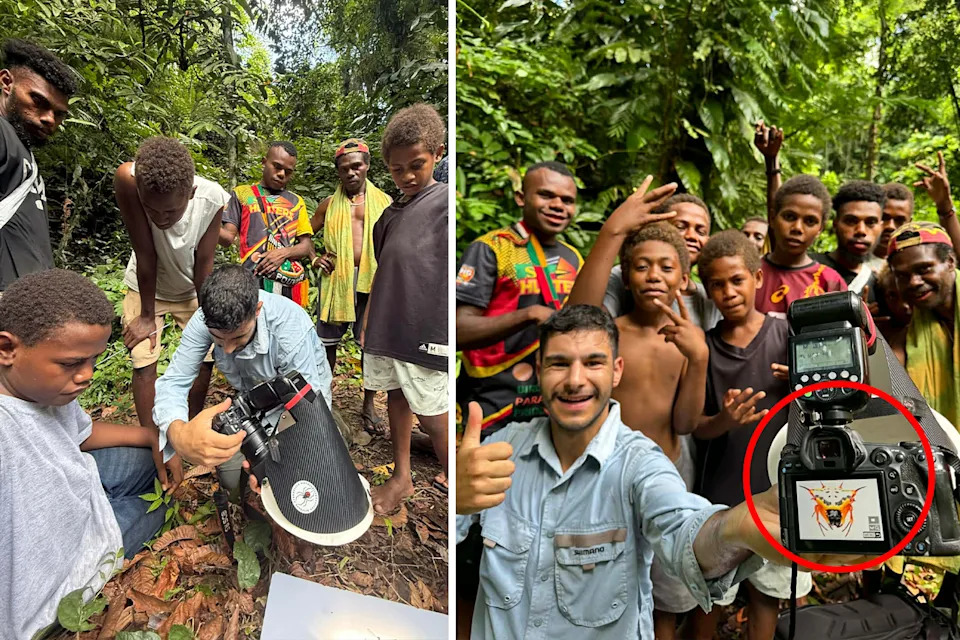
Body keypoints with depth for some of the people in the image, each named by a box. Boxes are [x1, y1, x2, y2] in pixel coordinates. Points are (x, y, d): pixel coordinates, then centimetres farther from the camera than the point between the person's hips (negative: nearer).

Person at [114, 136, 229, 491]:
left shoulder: (213, 198, -32)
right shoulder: (128, 180, -37)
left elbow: (203, 262, -20)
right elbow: (145, 255, -30)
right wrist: (147, 314, -20)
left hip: (193, 289, 1)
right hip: (146, 288, -1)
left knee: (205, 358, 2)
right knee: (144, 363, -10)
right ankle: (154, 446, 8)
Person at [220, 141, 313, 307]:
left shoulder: (296, 201, 16)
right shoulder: (242, 193, 10)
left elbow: (306, 246, 10)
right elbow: (228, 238, 3)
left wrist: (284, 252, -10)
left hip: (292, 283, 2)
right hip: (255, 280, -2)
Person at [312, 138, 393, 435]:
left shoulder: (383, 201, 8)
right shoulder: (329, 205, 11)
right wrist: (315, 258, 1)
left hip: (372, 281, 0)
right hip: (336, 280, 1)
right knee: (328, 342, 7)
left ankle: (369, 406, 18)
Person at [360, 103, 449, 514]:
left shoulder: (444, 200, -5)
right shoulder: (390, 214, 14)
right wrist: (367, 322, 19)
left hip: (427, 330, -6)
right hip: (386, 328, 7)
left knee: (430, 414, 0)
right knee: (396, 399, 14)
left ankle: (451, 478, 21)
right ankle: (402, 477, 30)